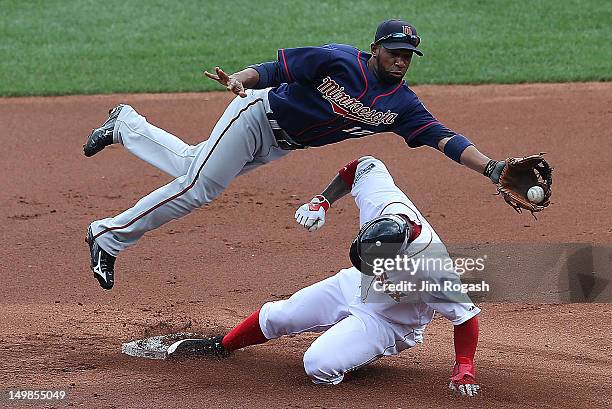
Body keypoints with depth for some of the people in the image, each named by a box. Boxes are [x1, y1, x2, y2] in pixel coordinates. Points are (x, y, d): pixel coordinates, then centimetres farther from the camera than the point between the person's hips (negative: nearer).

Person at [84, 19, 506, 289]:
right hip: (261, 114, -6)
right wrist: (240, 79, -42)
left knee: (191, 167, 16)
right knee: (198, 184, -9)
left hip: (280, 147, 6)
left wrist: (491, 167, -33)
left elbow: (444, 138, -20)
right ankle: (109, 235, 4)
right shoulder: (339, 60, -27)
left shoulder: (402, 104, -14)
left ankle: (126, 125, 37)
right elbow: (277, 68, -24)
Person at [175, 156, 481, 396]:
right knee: (276, 317, 12)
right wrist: (322, 201, -11)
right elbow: (366, 165, -8)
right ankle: (222, 346, 39)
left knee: (319, 366, -25)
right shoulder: (379, 197, -30)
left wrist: (464, 367, -32)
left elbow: (465, 315, -29)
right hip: (352, 286, 6)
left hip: (388, 321, -5)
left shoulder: (432, 267, -42)